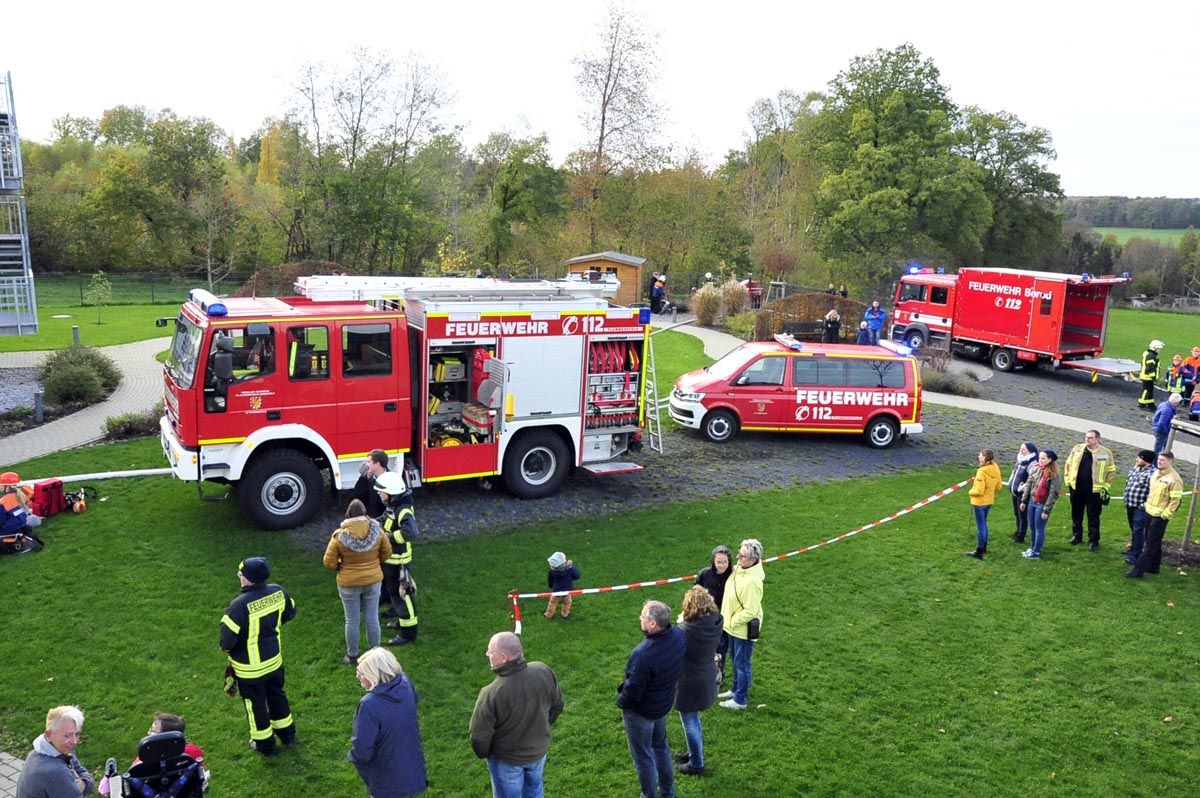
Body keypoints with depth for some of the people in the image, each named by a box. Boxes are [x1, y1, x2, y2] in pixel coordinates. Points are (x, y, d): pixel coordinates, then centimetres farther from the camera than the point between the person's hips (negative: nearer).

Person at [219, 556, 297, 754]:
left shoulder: (240, 605, -33)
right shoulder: (277, 592, -14)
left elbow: (227, 638, -27)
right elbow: (290, 613, 4)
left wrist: (225, 646, -4)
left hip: (249, 668, -5)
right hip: (274, 660, 5)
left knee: (256, 704, 17)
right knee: (277, 695, 26)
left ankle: (264, 744, 34)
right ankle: (287, 733, 43)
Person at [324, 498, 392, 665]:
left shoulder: (339, 535, -19)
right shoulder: (377, 530, -14)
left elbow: (329, 563, -12)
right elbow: (387, 553, -1)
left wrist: (342, 567, 8)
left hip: (349, 583, -2)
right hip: (373, 580, 2)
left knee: (352, 621, 13)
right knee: (372, 618, 15)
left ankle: (353, 656, 27)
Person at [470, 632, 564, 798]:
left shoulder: (491, 694, -37)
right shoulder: (544, 672, -24)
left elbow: (479, 736, -22)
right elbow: (557, 706, -5)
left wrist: (482, 753, 1)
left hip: (507, 759, -4)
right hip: (539, 750, 4)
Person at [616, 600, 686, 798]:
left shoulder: (643, 655, -40)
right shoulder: (678, 635, -18)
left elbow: (632, 690, -27)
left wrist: (621, 701, -7)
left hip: (641, 711, -8)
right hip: (665, 704, 8)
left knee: (642, 756, 16)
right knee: (660, 746, 30)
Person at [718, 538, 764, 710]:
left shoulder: (752, 581, -32)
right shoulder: (738, 569, -4)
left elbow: (750, 611, -27)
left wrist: (732, 621, -17)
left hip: (744, 629, -9)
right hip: (733, 625, 9)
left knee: (742, 663, 7)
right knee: (736, 659, 24)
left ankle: (740, 700, 21)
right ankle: (736, 689, 43)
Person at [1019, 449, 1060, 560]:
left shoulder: (1054, 475, -16)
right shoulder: (1035, 468, 2)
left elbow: (1052, 494, -16)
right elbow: (1028, 484, 9)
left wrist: (1046, 510, -16)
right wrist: (1023, 501, 8)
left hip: (1042, 504, -6)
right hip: (1031, 502, 6)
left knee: (1039, 529, 2)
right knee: (1031, 527, 16)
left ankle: (1036, 552, 13)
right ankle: (1032, 548, 31)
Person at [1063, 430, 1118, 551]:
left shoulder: (1106, 454, -6)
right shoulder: (1077, 449, 1)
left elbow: (1112, 471, 0)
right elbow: (1068, 465, 9)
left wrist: (1105, 487, -4)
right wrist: (1068, 480, 5)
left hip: (1094, 491, -3)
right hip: (1077, 489, 3)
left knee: (1093, 516, 3)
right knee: (1076, 514, 14)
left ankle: (1093, 540, 12)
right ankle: (1076, 536, 29)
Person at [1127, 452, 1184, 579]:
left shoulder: (1173, 479, -19)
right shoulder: (1156, 473, 7)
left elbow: (1176, 500, -18)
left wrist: (1165, 515, -17)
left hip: (1160, 516, -8)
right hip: (1150, 512, 8)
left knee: (1151, 544, -3)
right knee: (1152, 542, 17)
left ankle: (1138, 569, -2)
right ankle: (1153, 567, 29)